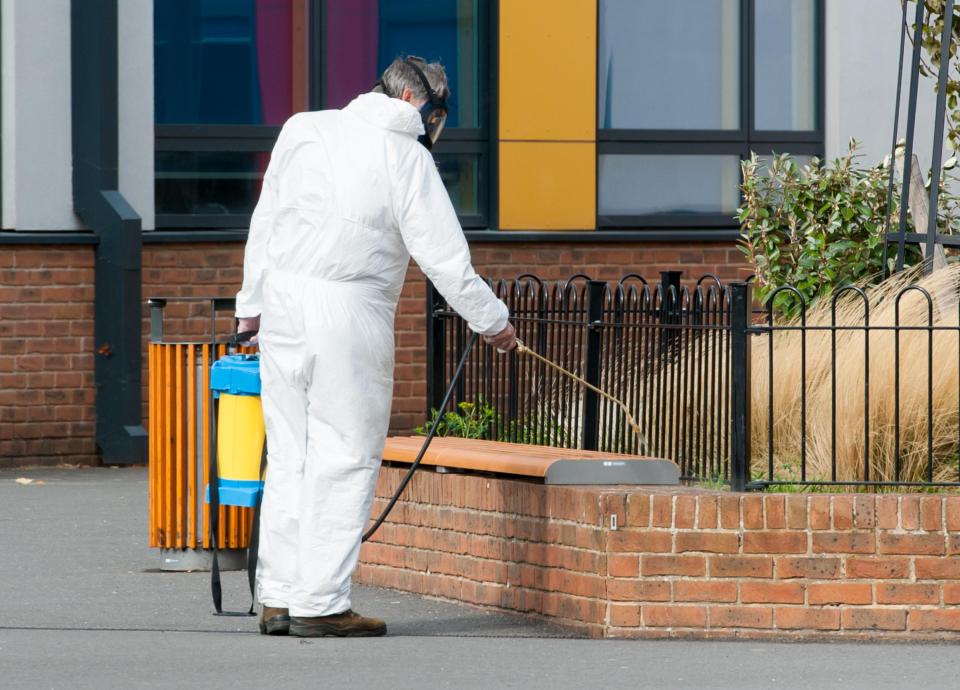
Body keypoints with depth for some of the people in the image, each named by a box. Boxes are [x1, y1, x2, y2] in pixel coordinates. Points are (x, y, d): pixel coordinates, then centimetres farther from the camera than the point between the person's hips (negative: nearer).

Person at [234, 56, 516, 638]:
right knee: (345, 459, -1)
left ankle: (278, 599, 12)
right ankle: (321, 603, -3)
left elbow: (265, 220, 14)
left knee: (289, 454, 10)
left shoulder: (302, 130, 9)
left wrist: (251, 305, 22)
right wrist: (492, 321, 6)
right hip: (351, 313, -6)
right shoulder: (407, 158, -5)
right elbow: (443, 255, -6)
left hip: (284, 302, 6)